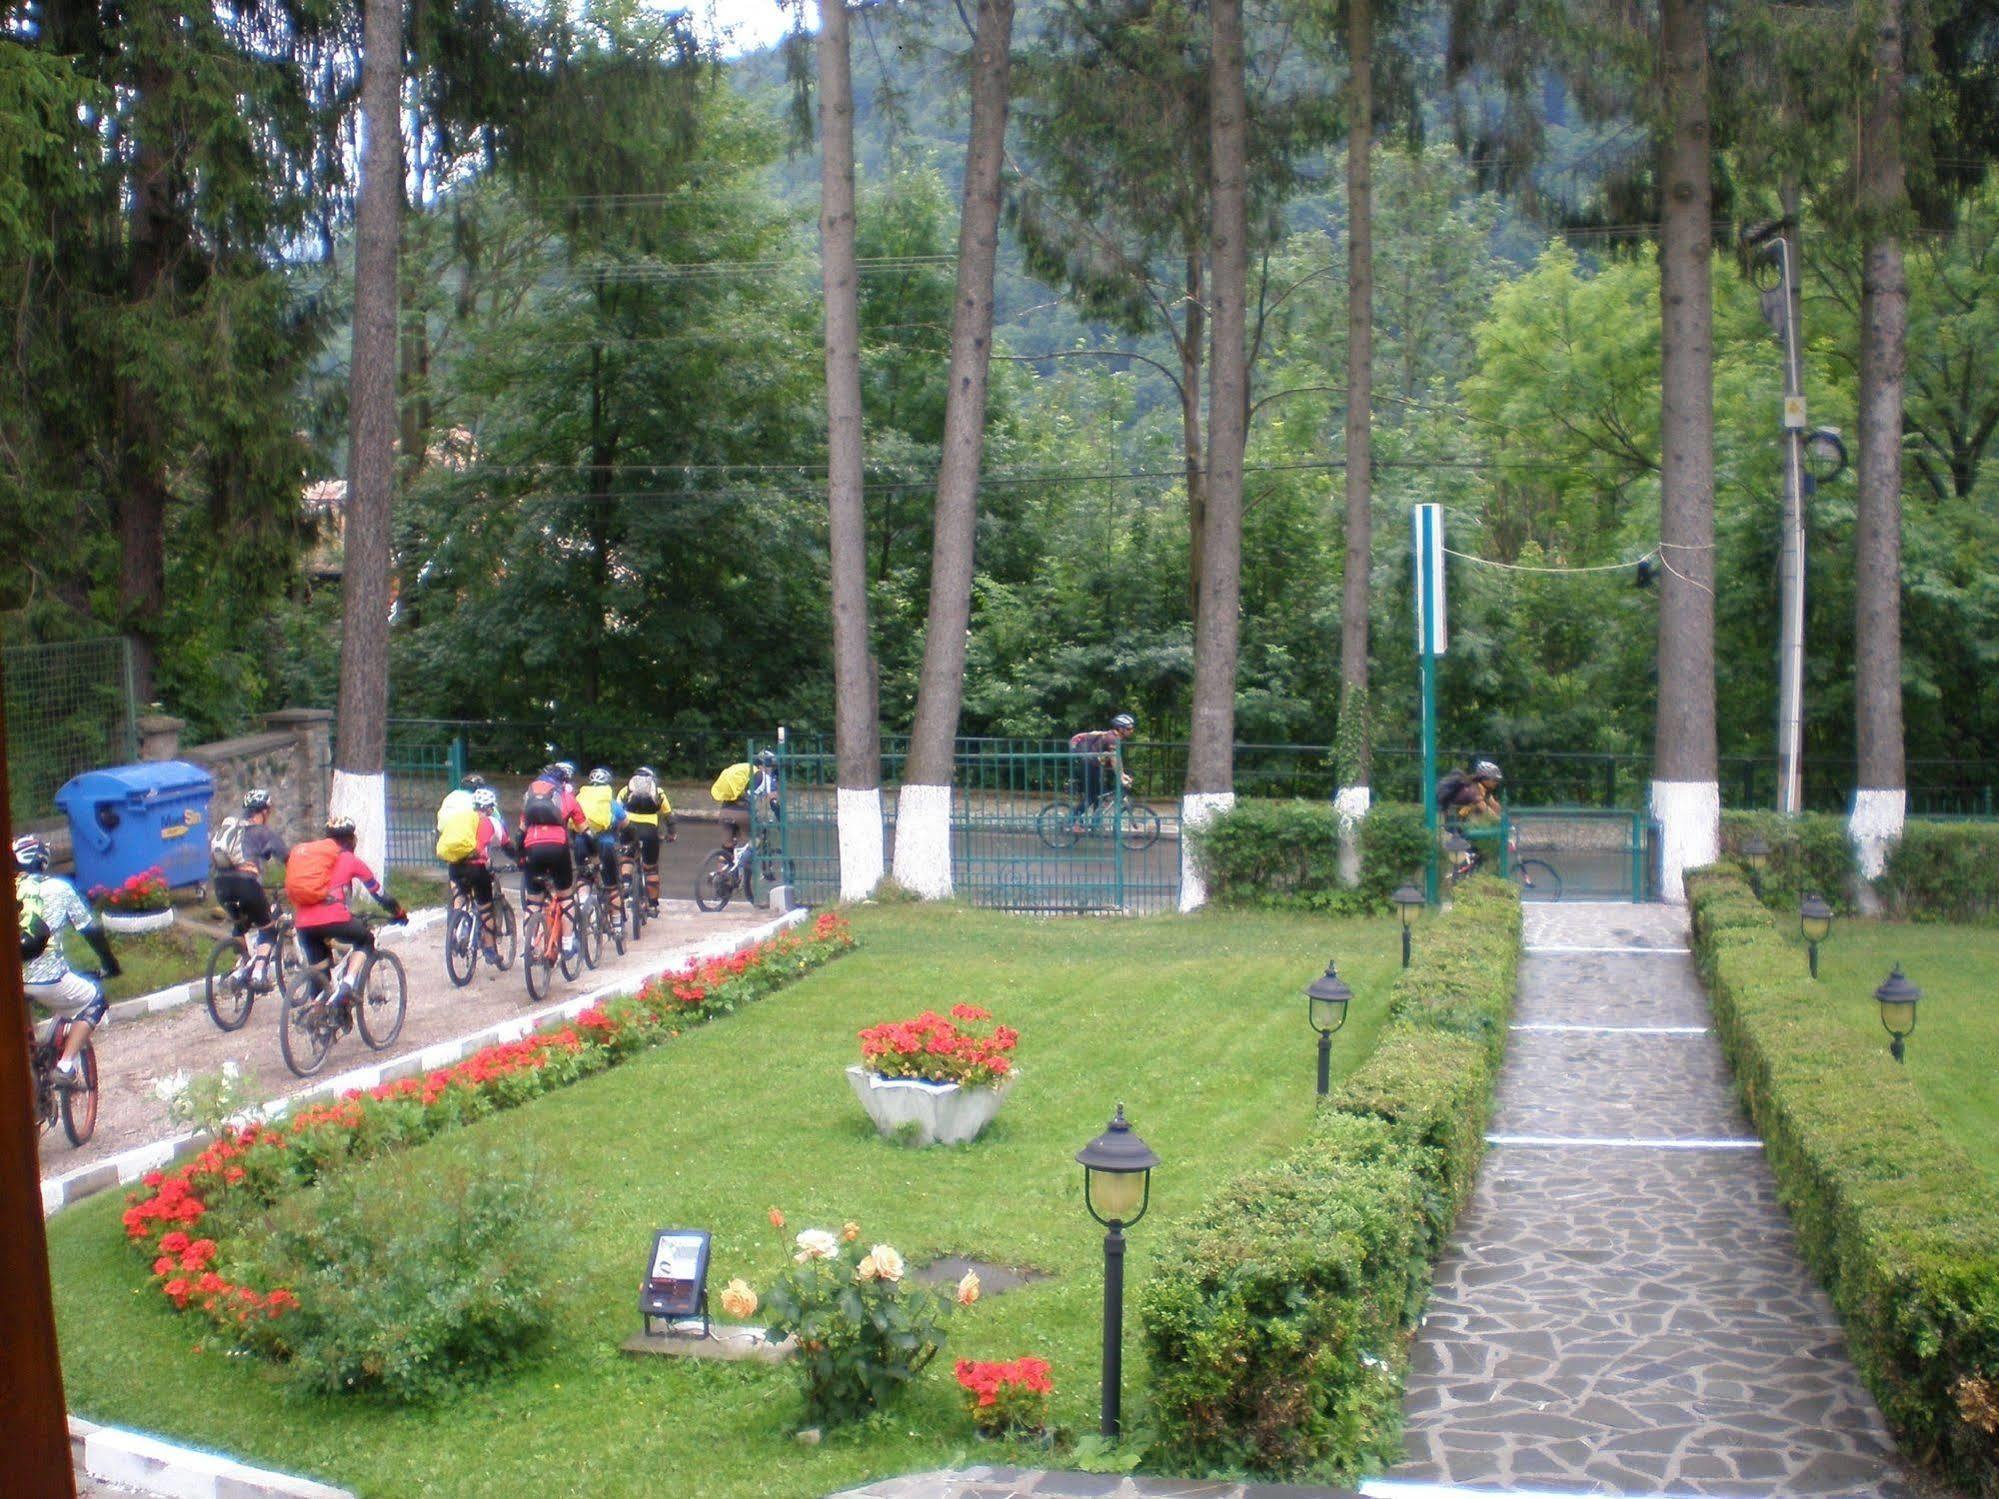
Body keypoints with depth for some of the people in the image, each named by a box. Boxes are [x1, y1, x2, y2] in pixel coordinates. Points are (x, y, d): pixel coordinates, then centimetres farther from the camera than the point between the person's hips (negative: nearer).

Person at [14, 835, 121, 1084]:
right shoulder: (59, 888, 7)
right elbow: (91, 931, 9)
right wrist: (110, 964, 22)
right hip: (47, 977, -3)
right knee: (94, 1001, 21)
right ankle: (65, 1066, 7)